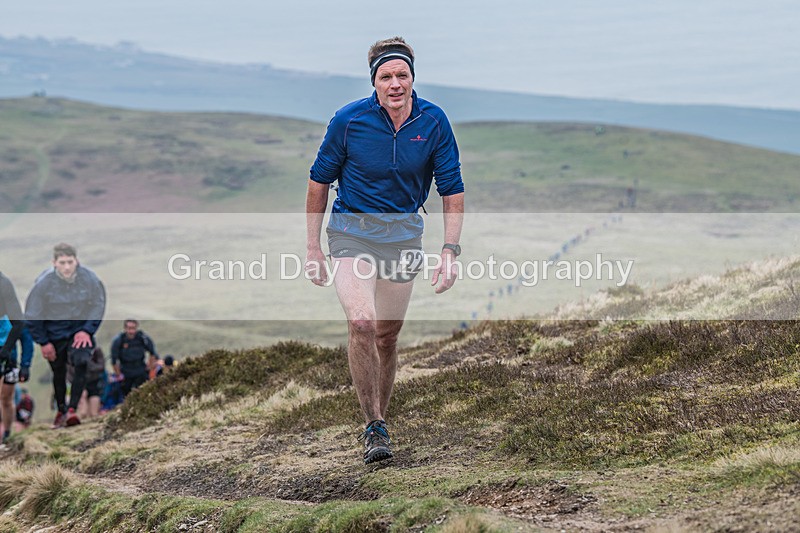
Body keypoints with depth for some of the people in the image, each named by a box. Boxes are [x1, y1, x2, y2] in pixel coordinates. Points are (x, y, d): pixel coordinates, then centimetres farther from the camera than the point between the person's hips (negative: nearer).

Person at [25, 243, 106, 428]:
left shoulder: (90, 279, -16)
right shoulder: (44, 283, -19)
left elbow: (98, 307, -1)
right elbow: (32, 316, -7)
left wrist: (87, 331, -12)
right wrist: (43, 342, -6)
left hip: (80, 331, 0)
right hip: (55, 334, 0)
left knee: (82, 363, -25)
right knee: (58, 373, 13)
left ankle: (72, 409, -26)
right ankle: (61, 411, 36)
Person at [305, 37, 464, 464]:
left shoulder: (433, 122, -9)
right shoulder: (349, 120, -13)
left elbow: (452, 189, -2)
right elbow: (319, 181, -1)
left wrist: (450, 250, -12)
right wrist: (312, 247, -3)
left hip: (404, 233, 2)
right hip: (352, 230, -2)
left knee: (387, 335, 8)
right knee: (361, 324, -21)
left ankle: (379, 419, 27)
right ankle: (373, 427, -13)